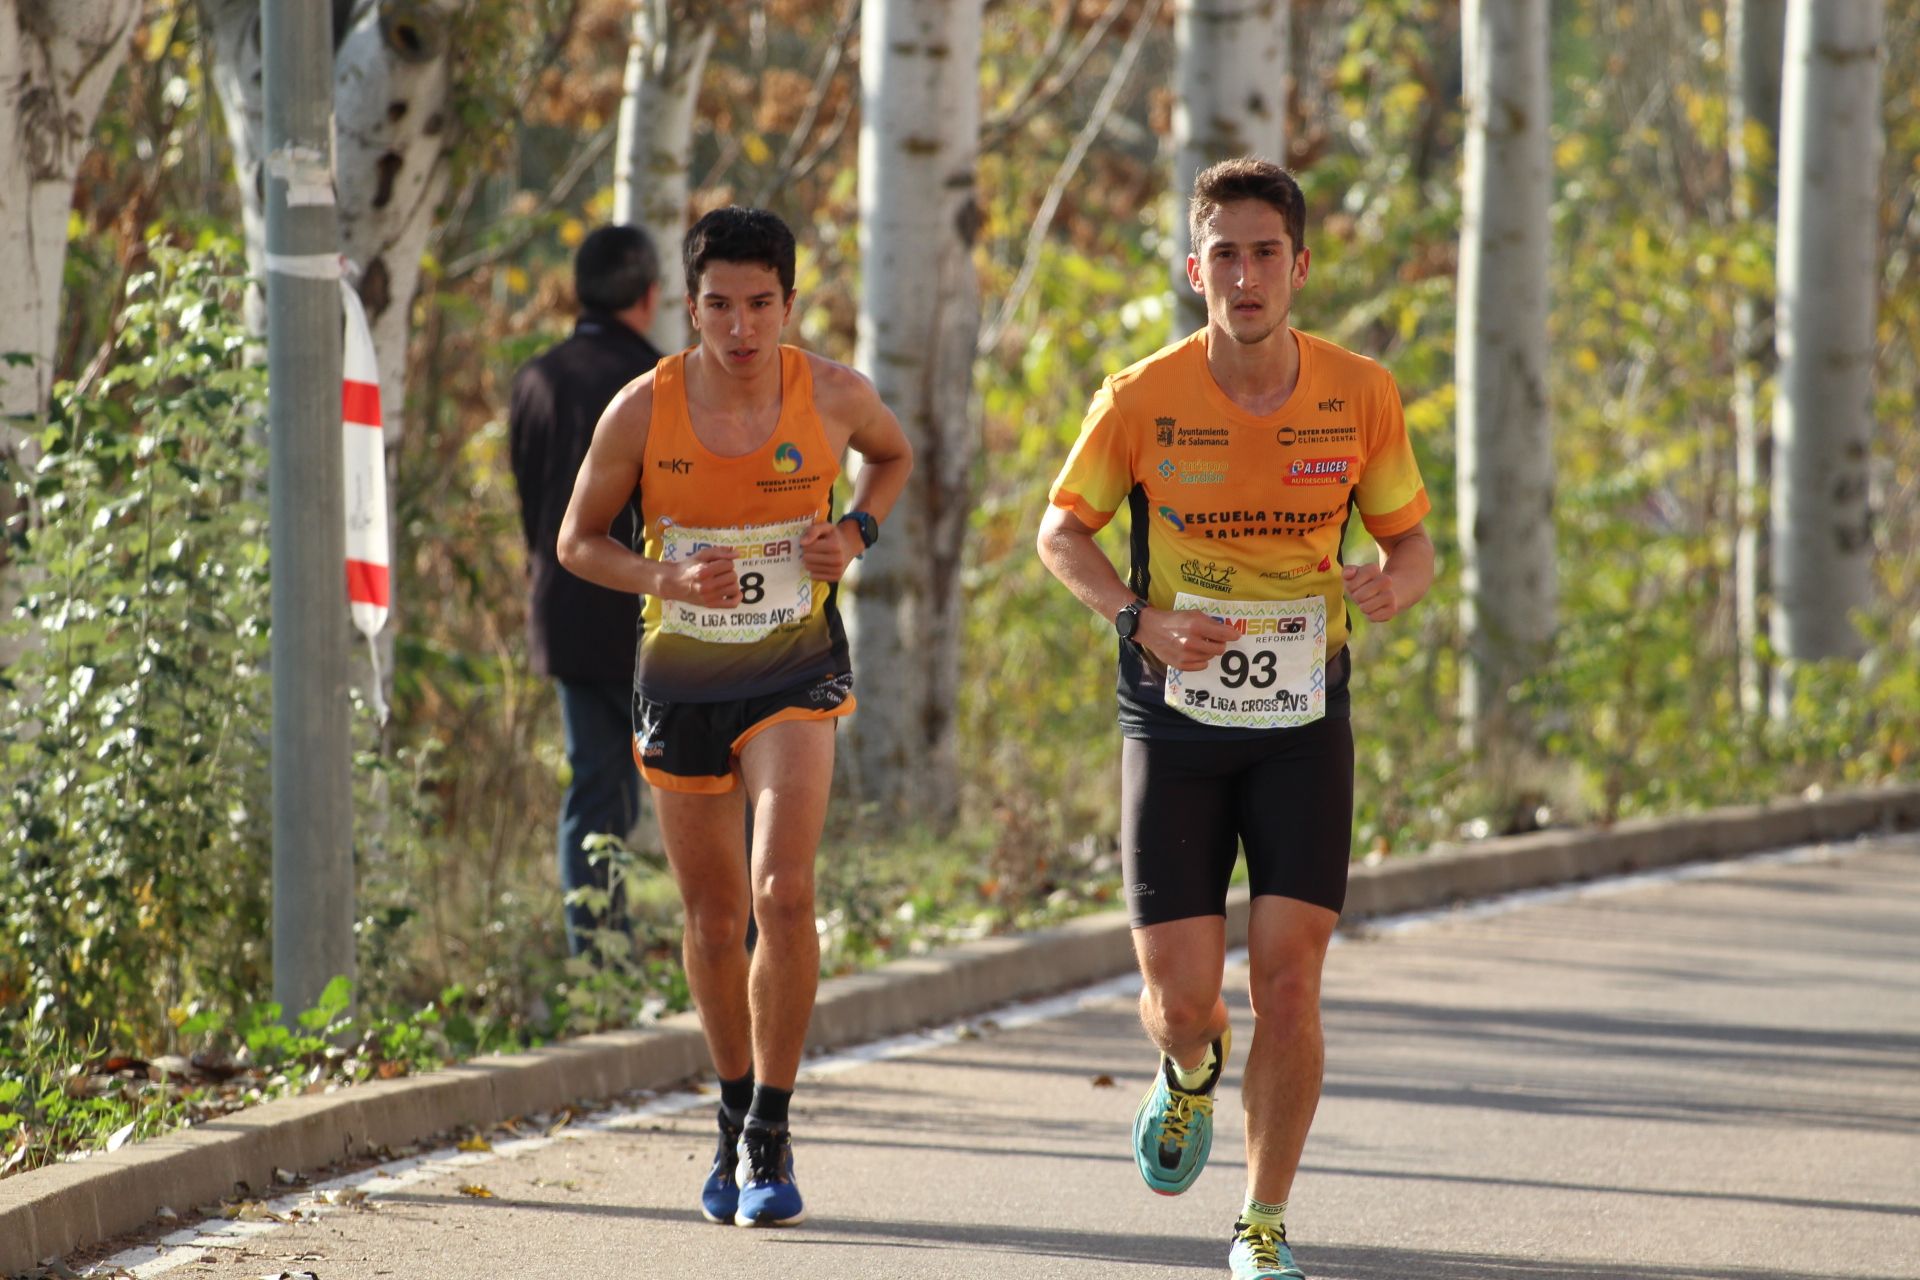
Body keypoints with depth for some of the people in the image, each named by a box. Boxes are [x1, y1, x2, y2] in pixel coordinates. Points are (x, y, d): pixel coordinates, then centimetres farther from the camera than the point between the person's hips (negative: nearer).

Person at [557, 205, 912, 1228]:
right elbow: (579, 539, 0)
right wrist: (661, 578, -19)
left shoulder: (832, 395, -9)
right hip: (680, 681, 1)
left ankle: (769, 1138, -9)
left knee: (783, 893, -20)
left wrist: (856, 534, -5)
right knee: (714, 918, 11)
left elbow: (892, 455, 15)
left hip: (795, 672, -1)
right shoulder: (642, 412, -11)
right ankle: (735, 1121, 34)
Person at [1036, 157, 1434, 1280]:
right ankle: (1192, 1072, 35)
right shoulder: (1144, 399, -9)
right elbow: (1063, 529, 3)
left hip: (1303, 724, 1)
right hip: (1175, 724, -1)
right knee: (1182, 1000, -4)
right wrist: (1137, 616, -15)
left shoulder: (1361, 395, -6)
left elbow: (1412, 539, 6)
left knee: (1289, 982, -8)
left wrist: (1394, 583, -19)